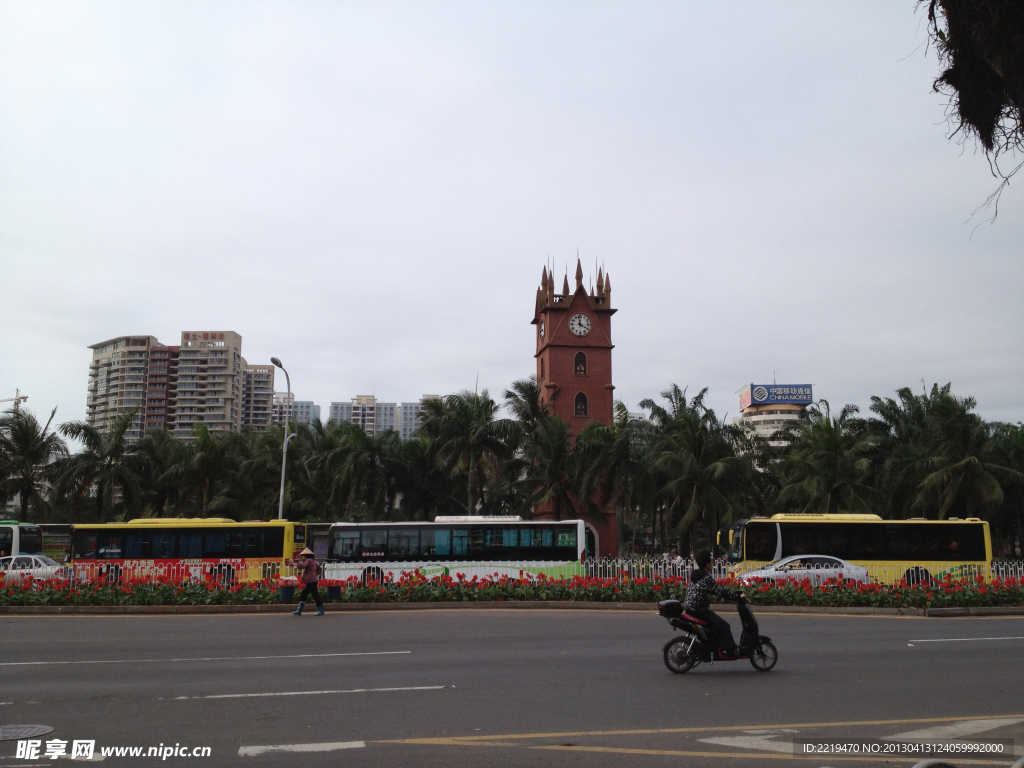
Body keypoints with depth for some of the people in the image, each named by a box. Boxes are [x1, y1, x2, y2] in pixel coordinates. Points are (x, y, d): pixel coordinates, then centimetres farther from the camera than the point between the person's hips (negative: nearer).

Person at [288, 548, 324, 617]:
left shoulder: (309, 560, -12)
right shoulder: (312, 561, 21)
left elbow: (301, 566, -24)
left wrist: (293, 563, -15)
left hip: (311, 582, -11)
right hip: (310, 582, 11)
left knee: (315, 595, -5)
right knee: (302, 595, 11)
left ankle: (321, 610, 0)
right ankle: (299, 611, 13)